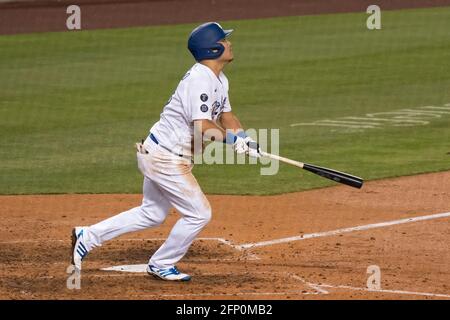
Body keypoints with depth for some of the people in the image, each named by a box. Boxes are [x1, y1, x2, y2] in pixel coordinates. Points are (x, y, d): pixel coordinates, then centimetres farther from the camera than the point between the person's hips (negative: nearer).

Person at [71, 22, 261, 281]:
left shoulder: (220, 81, 10)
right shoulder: (199, 80, -23)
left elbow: (226, 116, 18)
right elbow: (203, 127, -31)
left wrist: (246, 140, 0)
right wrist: (234, 139, -19)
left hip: (160, 155, 10)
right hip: (165, 158, -10)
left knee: (153, 214, 20)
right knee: (199, 213, -4)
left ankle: (88, 236, 23)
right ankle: (161, 265, 12)